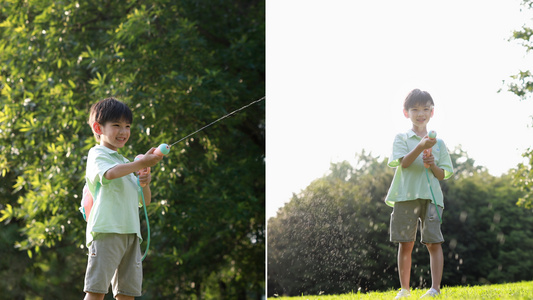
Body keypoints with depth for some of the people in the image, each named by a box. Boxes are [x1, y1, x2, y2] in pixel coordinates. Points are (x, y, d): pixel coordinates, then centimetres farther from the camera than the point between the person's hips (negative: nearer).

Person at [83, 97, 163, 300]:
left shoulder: (126, 163, 27)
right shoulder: (97, 154, 4)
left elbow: (145, 201, 26)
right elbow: (109, 173, -21)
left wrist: (145, 184, 6)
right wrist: (140, 164, -24)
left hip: (131, 233, 8)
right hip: (106, 230, -8)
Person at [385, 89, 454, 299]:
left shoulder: (438, 143, 13)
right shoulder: (402, 138, 8)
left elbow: (443, 175, 10)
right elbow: (403, 162, -10)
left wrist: (433, 165, -11)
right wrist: (421, 146, -24)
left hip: (431, 196, 1)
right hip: (406, 195, -1)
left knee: (434, 243, -8)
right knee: (405, 244, 2)